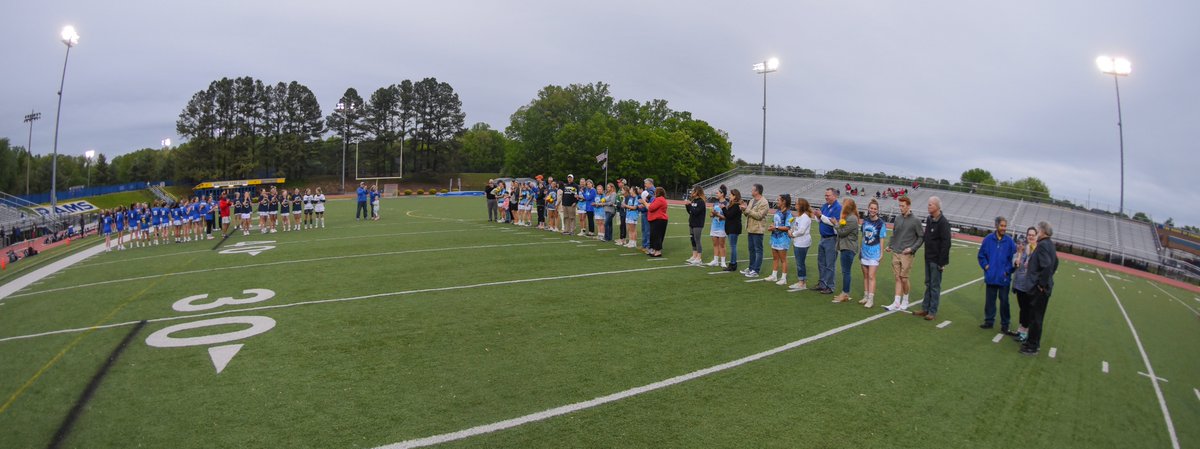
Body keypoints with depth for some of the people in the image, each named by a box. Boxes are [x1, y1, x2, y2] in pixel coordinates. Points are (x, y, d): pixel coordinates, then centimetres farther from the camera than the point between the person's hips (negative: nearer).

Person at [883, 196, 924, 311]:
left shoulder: (915, 221, -5)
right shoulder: (898, 218, 9)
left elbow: (921, 237, -2)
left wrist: (912, 248, -11)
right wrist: (889, 245, 8)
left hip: (906, 254, -4)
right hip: (895, 253, 4)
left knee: (904, 278, -1)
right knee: (898, 278, 6)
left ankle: (905, 301, 19)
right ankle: (896, 303, 8)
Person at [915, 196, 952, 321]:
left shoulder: (943, 222, -16)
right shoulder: (929, 219, 8)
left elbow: (946, 243, -19)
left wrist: (942, 261, -19)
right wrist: (926, 255, 12)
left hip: (936, 260, -8)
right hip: (928, 258, 8)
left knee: (935, 286, 0)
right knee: (928, 284, 14)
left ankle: (933, 311, 7)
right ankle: (925, 308, 22)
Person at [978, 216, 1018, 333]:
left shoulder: (1009, 241, -6)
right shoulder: (988, 239, -2)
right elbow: (981, 255, 8)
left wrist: (1008, 270, -9)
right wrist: (985, 265, -3)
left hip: (1004, 278, -1)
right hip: (990, 277, 2)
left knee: (1004, 301, 6)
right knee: (989, 300, 11)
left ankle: (1005, 324, 16)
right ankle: (989, 321, 23)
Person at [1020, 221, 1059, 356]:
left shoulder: (1042, 245, -20)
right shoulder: (1049, 244, 11)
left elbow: (1046, 266, -31)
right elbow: (1055, 263, 26)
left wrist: (1041, 284, -21)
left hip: (1039, 289, -10)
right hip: (1045, 286, 10)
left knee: (1035, 317, 1)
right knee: (1037, 316, 20)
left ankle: (1032, 347, 10)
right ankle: (1034, 341, 32)